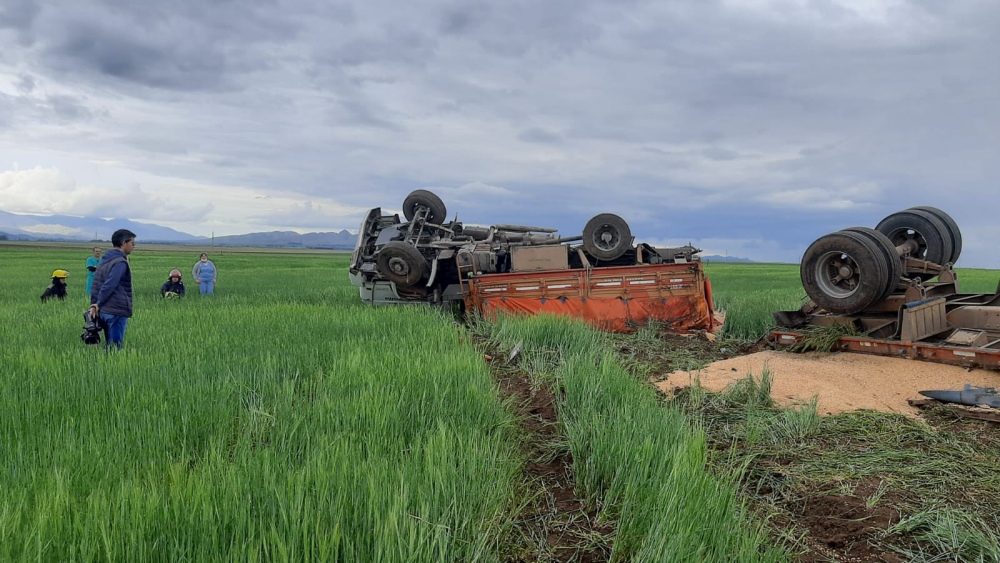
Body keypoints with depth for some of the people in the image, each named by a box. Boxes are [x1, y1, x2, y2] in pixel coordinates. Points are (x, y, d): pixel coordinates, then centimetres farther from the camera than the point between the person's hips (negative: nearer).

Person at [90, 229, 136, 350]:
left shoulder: (104, 260, 15)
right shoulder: (120, 262, -14)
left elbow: (95, 284, 13)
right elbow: (109, 285, -21)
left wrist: (93, 304, 9)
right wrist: (99, 304, -12)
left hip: (104, 311, 9)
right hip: (117, 311, -9)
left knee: (109, 345, 16)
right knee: (116, 348, -5)